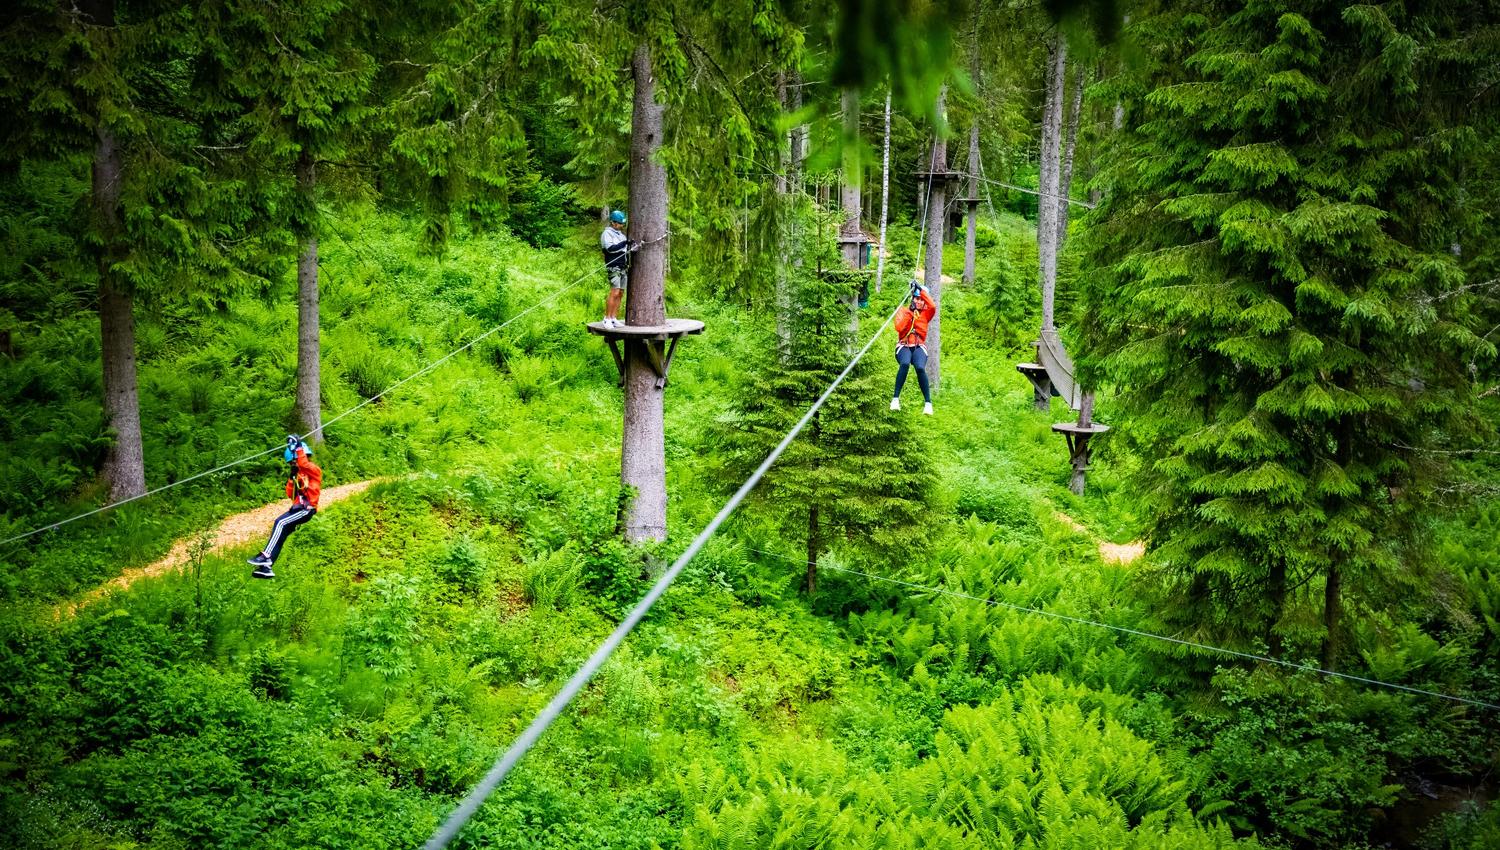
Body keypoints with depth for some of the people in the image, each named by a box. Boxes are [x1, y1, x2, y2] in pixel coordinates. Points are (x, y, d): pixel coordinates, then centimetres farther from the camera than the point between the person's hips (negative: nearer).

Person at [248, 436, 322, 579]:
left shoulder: (313, 469, 1)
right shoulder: (298, 473, 25)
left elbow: (303, 464, -24)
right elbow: (290, 495, 20)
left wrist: (298, 447, -20)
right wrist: (291, 479, 8)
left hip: (306, 509, -9)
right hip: (297, 508, 9)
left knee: (280, 523, -26)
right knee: (280, 534, -3)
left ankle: (266, 556, -31)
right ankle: (266, 567, -6)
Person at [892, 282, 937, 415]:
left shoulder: (925, 313, 14)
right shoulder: (903, 310, 11)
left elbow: (933, 307, -10)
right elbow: (899, 328, -6)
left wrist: (921, 290, -8)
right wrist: (909, 313, -9)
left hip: (919, 346, 1)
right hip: (904, 346, -1)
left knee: (920, 368, -31)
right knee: (905, 363, -36)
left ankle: (928, 402, -24)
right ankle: (896, 398, -35)